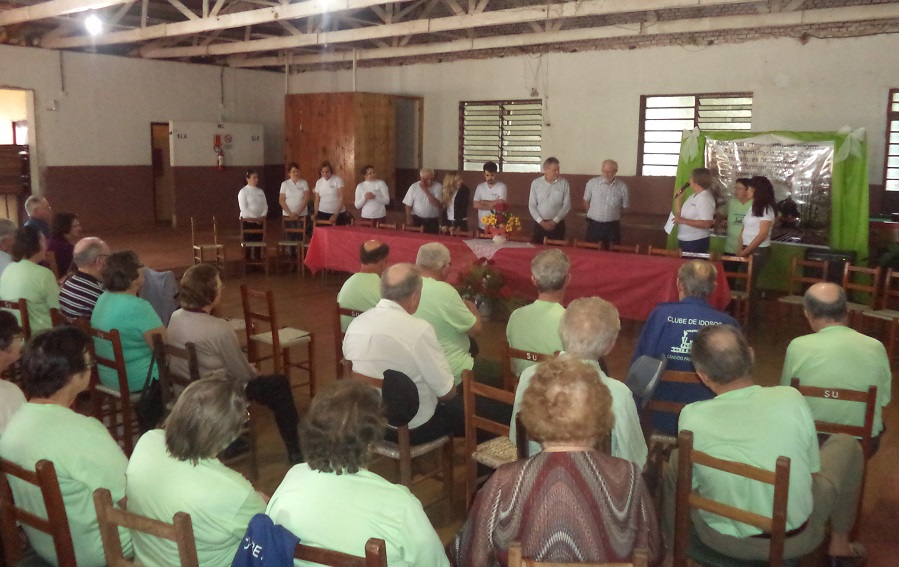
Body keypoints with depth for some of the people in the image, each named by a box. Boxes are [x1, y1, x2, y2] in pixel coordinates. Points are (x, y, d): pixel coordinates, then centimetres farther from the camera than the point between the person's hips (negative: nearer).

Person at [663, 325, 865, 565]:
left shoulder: (691, 417, -22)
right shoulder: (791, 399, -19)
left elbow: (689, 483, -6)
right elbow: (813, 472, -5)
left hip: (722, 542, 0)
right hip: (796, 541, 1)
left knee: (677, 460, 27)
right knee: (846, 445, 22)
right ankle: (839, 546, 36)